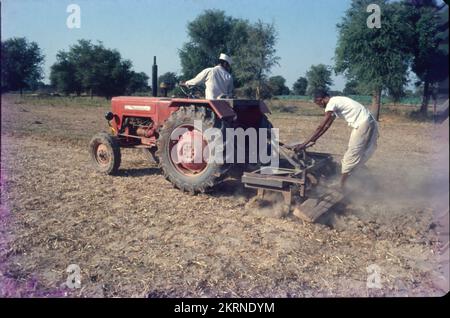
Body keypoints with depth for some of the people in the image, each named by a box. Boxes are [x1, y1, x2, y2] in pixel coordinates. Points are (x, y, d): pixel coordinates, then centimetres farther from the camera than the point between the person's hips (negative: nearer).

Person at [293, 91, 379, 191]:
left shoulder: (331, 103, -15)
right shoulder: (335, 103, 15)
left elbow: (321, 127, -19)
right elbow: (326, 126, 18)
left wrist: (304, 144, -18)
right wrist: (313, 140, 16)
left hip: (363, 125, -10)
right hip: (365, 124, 10)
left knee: (350, 157, -4)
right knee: (355, 155, 16)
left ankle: (341, 186, 3)